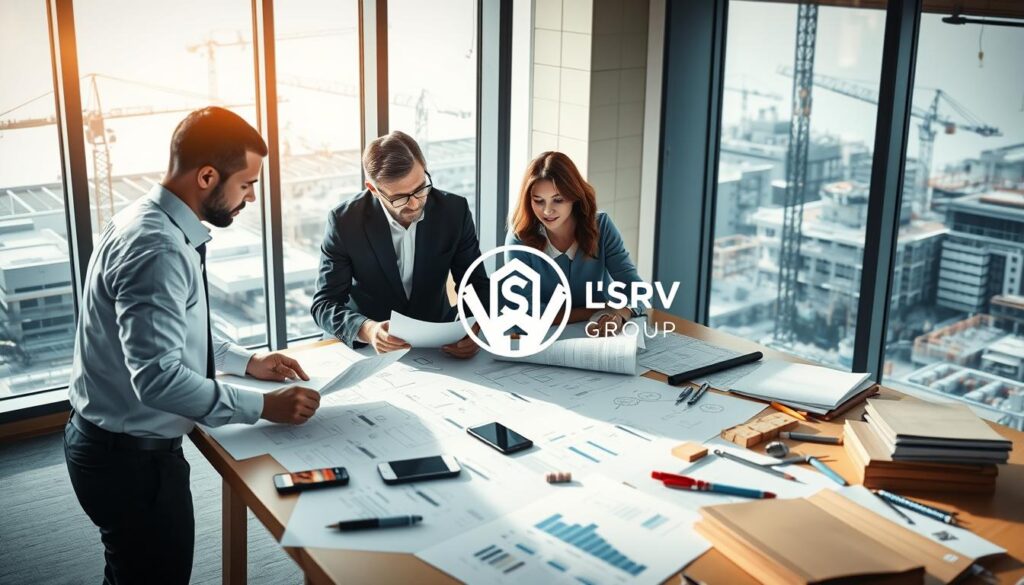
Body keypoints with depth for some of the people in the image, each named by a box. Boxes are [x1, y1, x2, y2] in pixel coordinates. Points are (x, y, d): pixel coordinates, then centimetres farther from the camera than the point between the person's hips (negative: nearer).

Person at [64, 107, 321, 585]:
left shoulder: (152, 223, 5)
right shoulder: (157, 249, -27)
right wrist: (264, 407, -24)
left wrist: (245, 361, 12)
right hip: (131, 456, -10)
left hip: (120, 445, 10)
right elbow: (158, 377, -32)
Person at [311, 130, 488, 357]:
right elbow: (324, 304, -12)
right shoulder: (345, 221, -14)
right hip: (367, 349, -1)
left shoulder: (454, 211, -9)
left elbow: (477, 286, -2)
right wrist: (367, 330, -33)